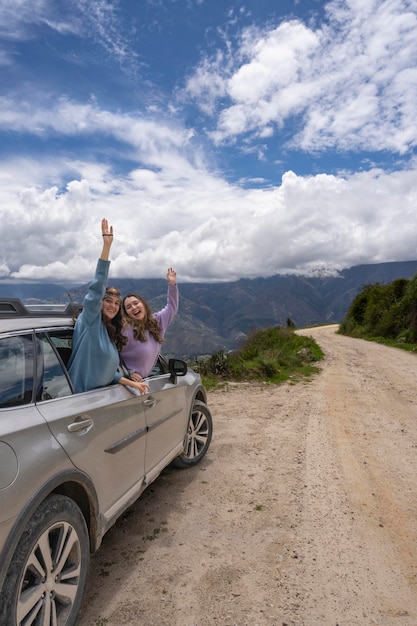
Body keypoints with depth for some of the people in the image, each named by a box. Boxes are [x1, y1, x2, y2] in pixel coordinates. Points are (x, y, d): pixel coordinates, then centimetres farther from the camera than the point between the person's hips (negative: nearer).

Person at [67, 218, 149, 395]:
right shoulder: (90, 320, -8)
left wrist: (132, 383, 8)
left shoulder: (111, 335, 14)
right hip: (81, 397, -8)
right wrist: (107, 245, -27)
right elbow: (97, 287, -22)